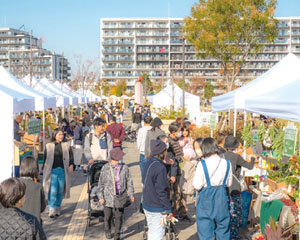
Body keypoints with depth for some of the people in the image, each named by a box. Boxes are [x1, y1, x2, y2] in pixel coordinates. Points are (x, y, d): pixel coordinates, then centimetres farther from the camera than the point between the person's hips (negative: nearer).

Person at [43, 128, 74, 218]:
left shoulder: (66, 145, 11)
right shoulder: (49, 146, 10)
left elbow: (70, 156, 3)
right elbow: (45, 158, 13)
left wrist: (71, 165, -13)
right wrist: (44, 170, 11)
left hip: (63, 171, 2)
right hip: (52, 171, -1)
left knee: (60, 191, 5)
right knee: (53, 191, -12)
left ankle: (57, 209, 19)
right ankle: (52, 210, -11)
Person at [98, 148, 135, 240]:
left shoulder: (124, 168, -4)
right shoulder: (105, 168, -7)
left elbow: (129, 182, 2)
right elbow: (101, 183, -1)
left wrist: (131, 194, -2)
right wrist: (100, 197, -2)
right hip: (108, 197, 0)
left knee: (119, 217, 5)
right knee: (108, 216, 14)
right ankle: (108, 231, 41)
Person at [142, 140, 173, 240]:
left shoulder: (148, 163, 4)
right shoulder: (160, 168, -22)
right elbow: (162, 191, -21)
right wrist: (169, 209, -15)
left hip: (147, 205, 8)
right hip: (157, 209, -8)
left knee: (151, 232, 20)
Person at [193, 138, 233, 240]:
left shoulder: (202, 164, -14)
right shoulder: (226, 163, -3)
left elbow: (197, 186, -13)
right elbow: (229, 183, 7)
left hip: (206, 198, -3)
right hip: (222, 197, 3)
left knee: (205, 230, 6)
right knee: (223, 227, 16)